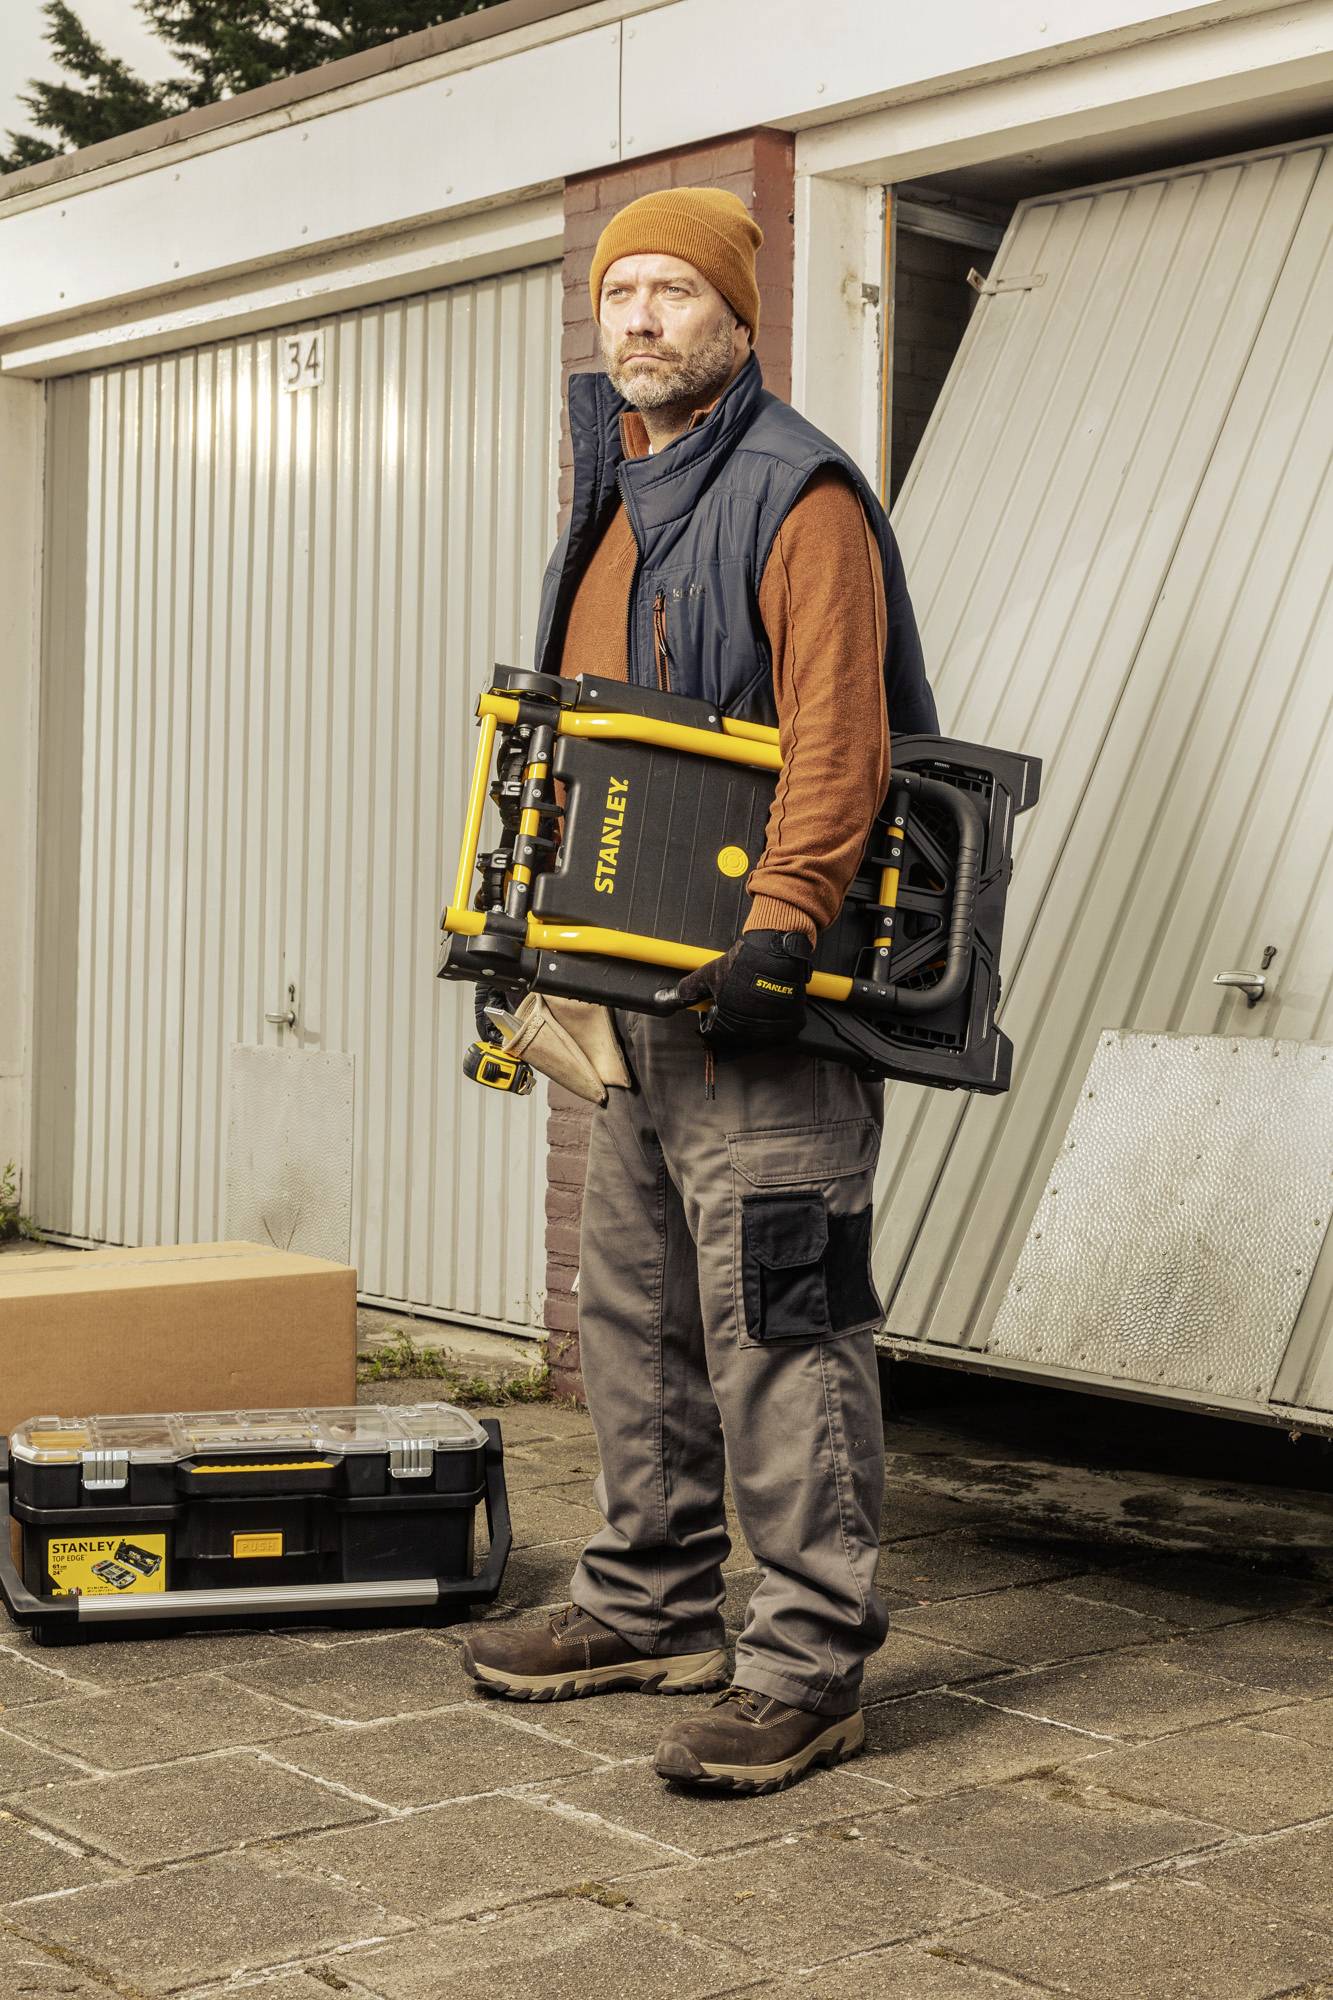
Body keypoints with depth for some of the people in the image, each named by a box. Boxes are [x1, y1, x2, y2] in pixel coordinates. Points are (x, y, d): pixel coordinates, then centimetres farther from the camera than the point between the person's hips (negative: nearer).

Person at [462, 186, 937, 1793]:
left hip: (759, 994, -9)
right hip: (638, 985, 9)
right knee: (633, 1307, 15)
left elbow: (836, 743, -19)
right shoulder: (612, 506, 19)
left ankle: (810, 1663, -1)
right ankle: (650, 1606, 28)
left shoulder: (795, 495, -9)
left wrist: (779, 937, -27)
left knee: (777, 1320, -8)